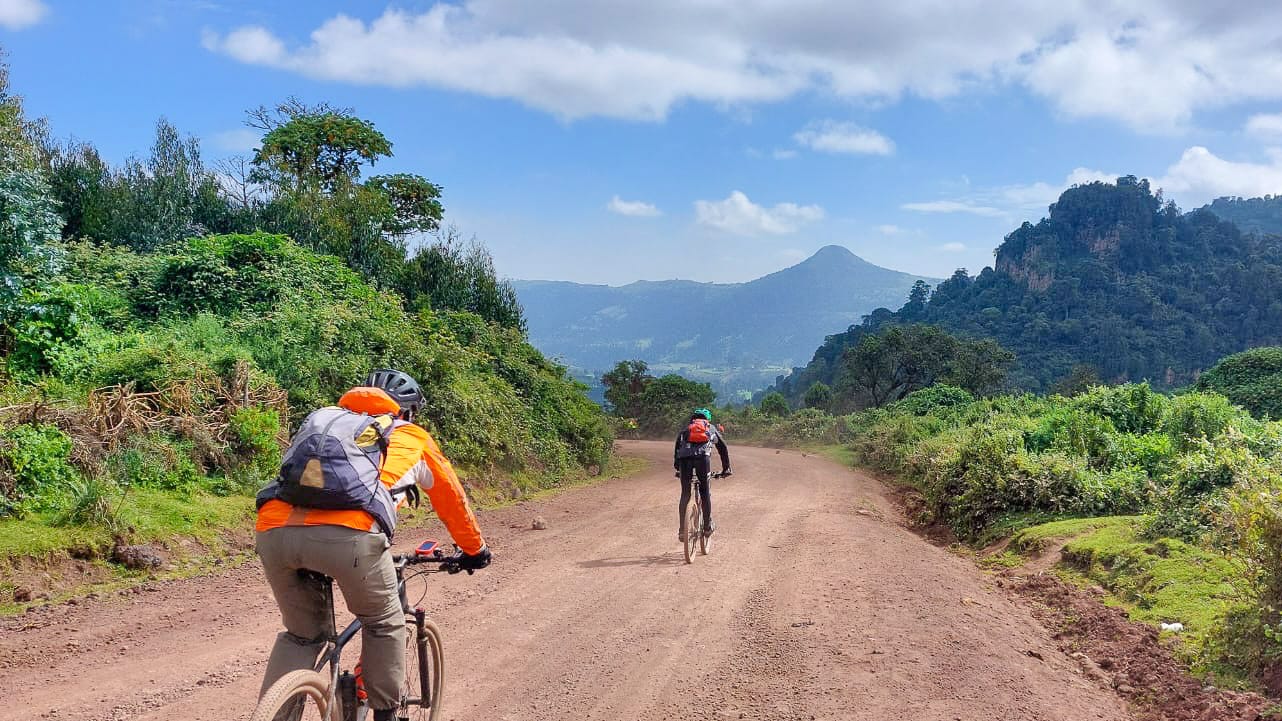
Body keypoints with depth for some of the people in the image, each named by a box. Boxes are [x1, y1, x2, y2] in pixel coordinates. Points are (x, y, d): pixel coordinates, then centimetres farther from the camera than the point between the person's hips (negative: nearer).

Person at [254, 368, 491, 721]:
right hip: (348, 533, -4)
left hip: (273, 528, 4)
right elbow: (451, 499, 39)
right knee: (384, 624, 24)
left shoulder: (323, 418, 38)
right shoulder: (412, 437, 28)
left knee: (301, 635, 27)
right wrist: (474, 550, 56)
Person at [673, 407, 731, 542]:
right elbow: (723, 448, 36)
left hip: (685, 456, 1)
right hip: (703, 456, -1)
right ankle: (707, 527, 18)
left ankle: (682, 530, 9)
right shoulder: (712, 428, 33)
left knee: (685, 495, 10)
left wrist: (677, 468, 38)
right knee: (705, 493, 13)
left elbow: (677, 447, 34)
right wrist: (726, 468, 43)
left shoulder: (685, 429, 36)